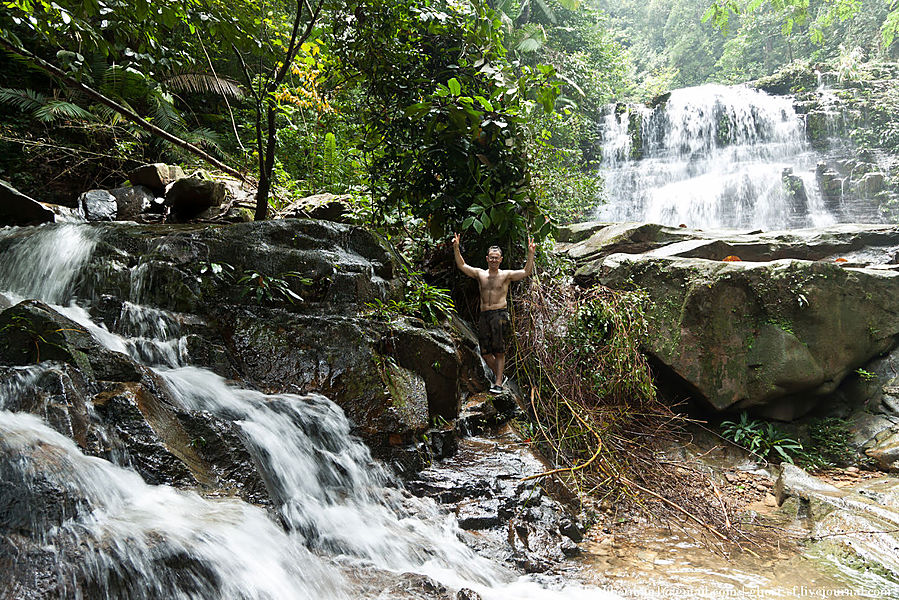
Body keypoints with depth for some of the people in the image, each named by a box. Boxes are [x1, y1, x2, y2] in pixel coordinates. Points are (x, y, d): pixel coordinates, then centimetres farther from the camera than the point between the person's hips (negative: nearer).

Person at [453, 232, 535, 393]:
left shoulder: (506, 275, 5)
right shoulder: (480, 274, 14)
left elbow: (526, 272, -4)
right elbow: (462, 265, 12)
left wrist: (531, 254, -16)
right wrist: (456, 248, 1)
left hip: (499, 314, -4)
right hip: (484, 316, 4)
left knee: (499, 351, -7)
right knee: (485, 352, 5)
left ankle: (498, 383, -3)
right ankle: (499, 375, 23)